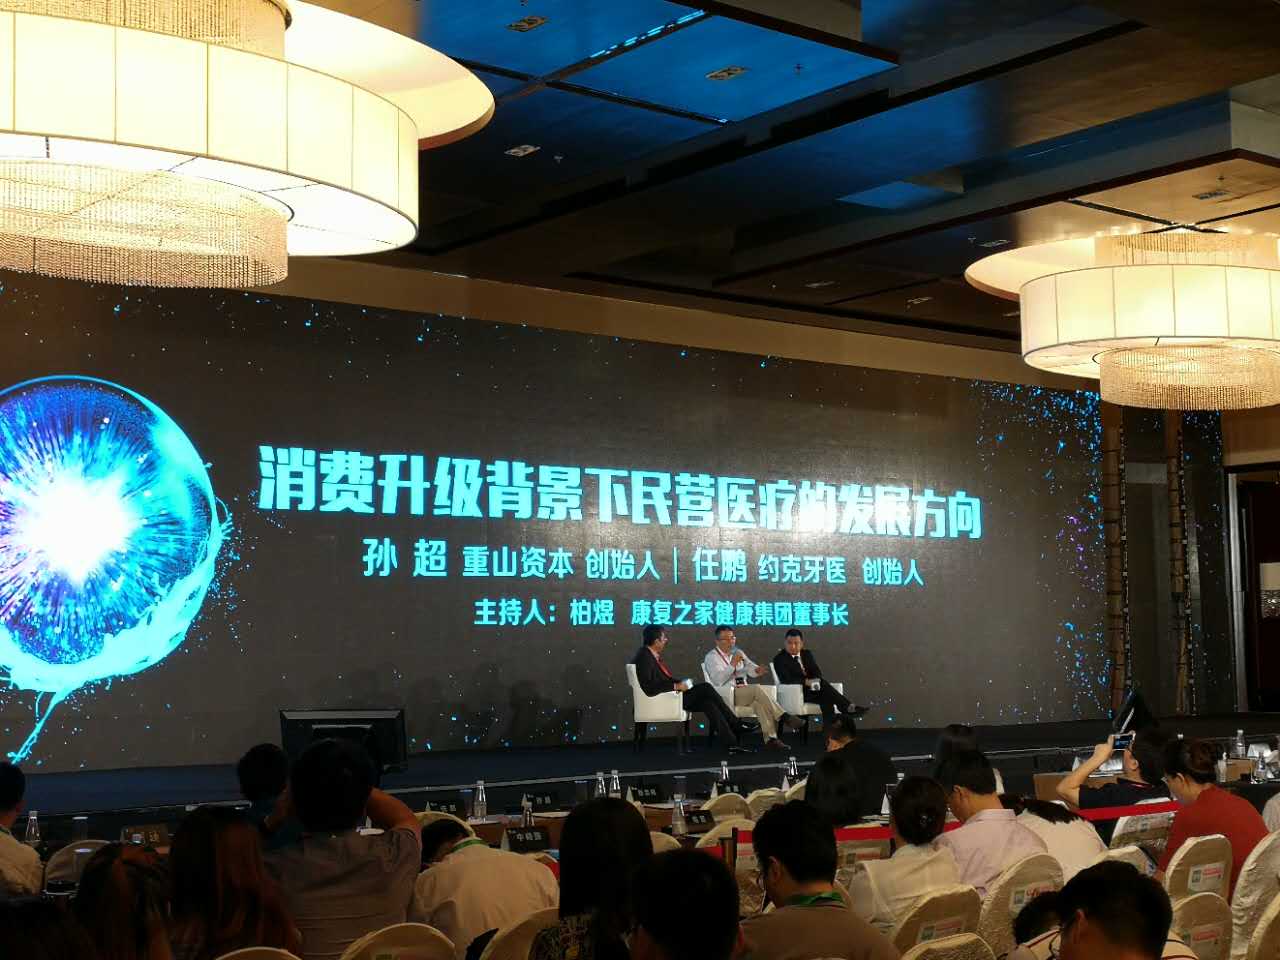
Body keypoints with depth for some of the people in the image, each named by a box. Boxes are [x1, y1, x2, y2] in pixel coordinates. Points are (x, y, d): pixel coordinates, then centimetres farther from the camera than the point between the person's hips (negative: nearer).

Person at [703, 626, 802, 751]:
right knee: (758, 689, -30)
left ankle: (770, 739, -36)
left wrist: (757, 670, -12)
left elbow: (750, 667, 12)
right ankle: (784, 717, -28)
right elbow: (718, 680, -14)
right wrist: (732, 665, -22)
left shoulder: (738, 652, 22)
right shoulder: (712, 657, 1)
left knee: (760, 702, -29)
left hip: (745, 693, 5)